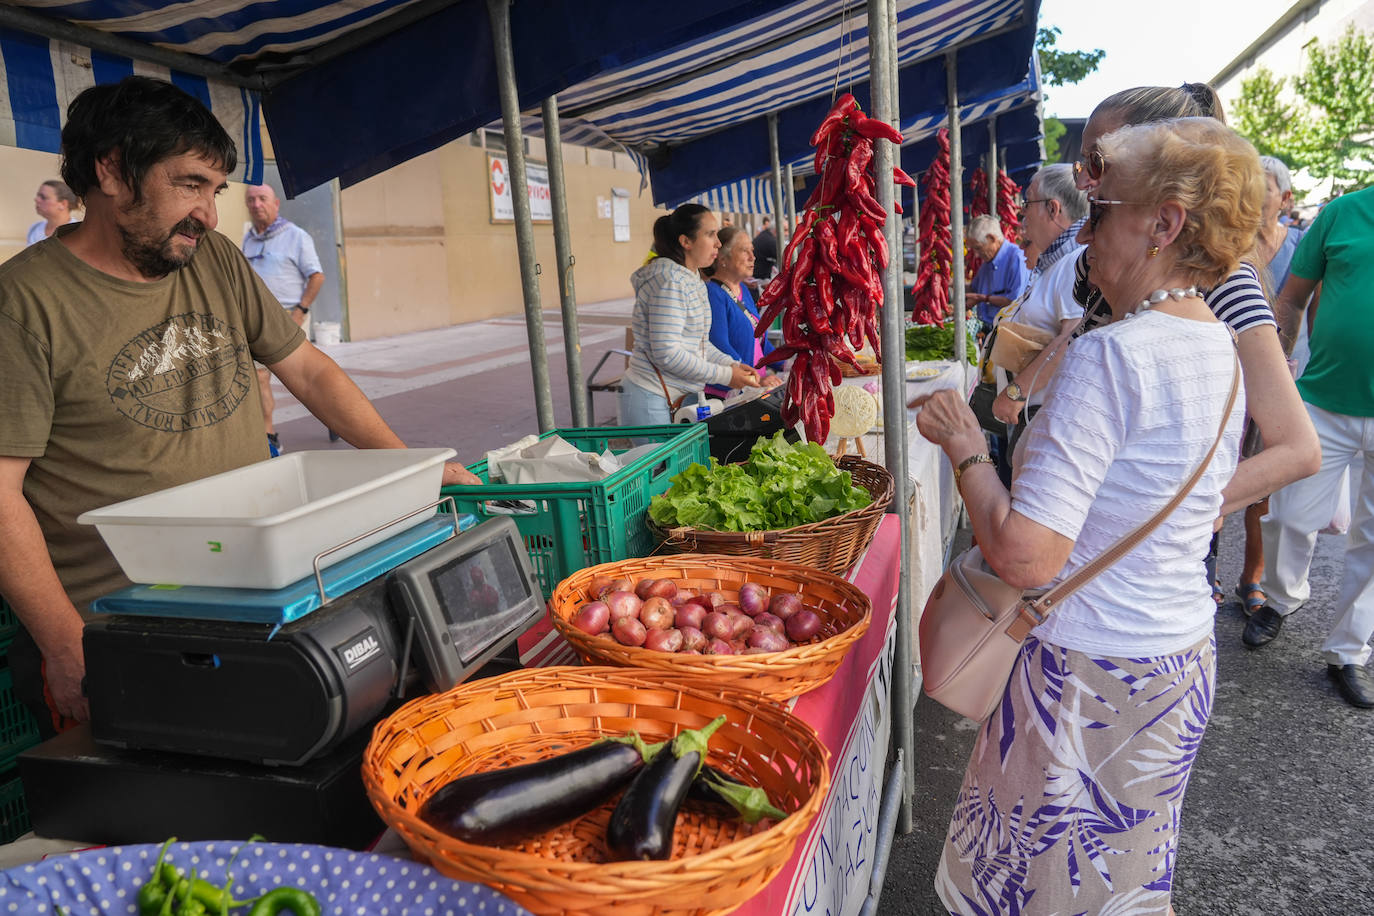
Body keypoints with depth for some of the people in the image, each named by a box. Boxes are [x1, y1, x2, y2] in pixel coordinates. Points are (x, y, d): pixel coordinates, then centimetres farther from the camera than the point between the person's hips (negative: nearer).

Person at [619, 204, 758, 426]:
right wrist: (724, 375, -16)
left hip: (681, 398, 9)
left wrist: (732, 365, 2)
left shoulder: (695, 280, 14)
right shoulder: (669, 279, -17)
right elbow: (666, 353, -22)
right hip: (651, 402, -9)